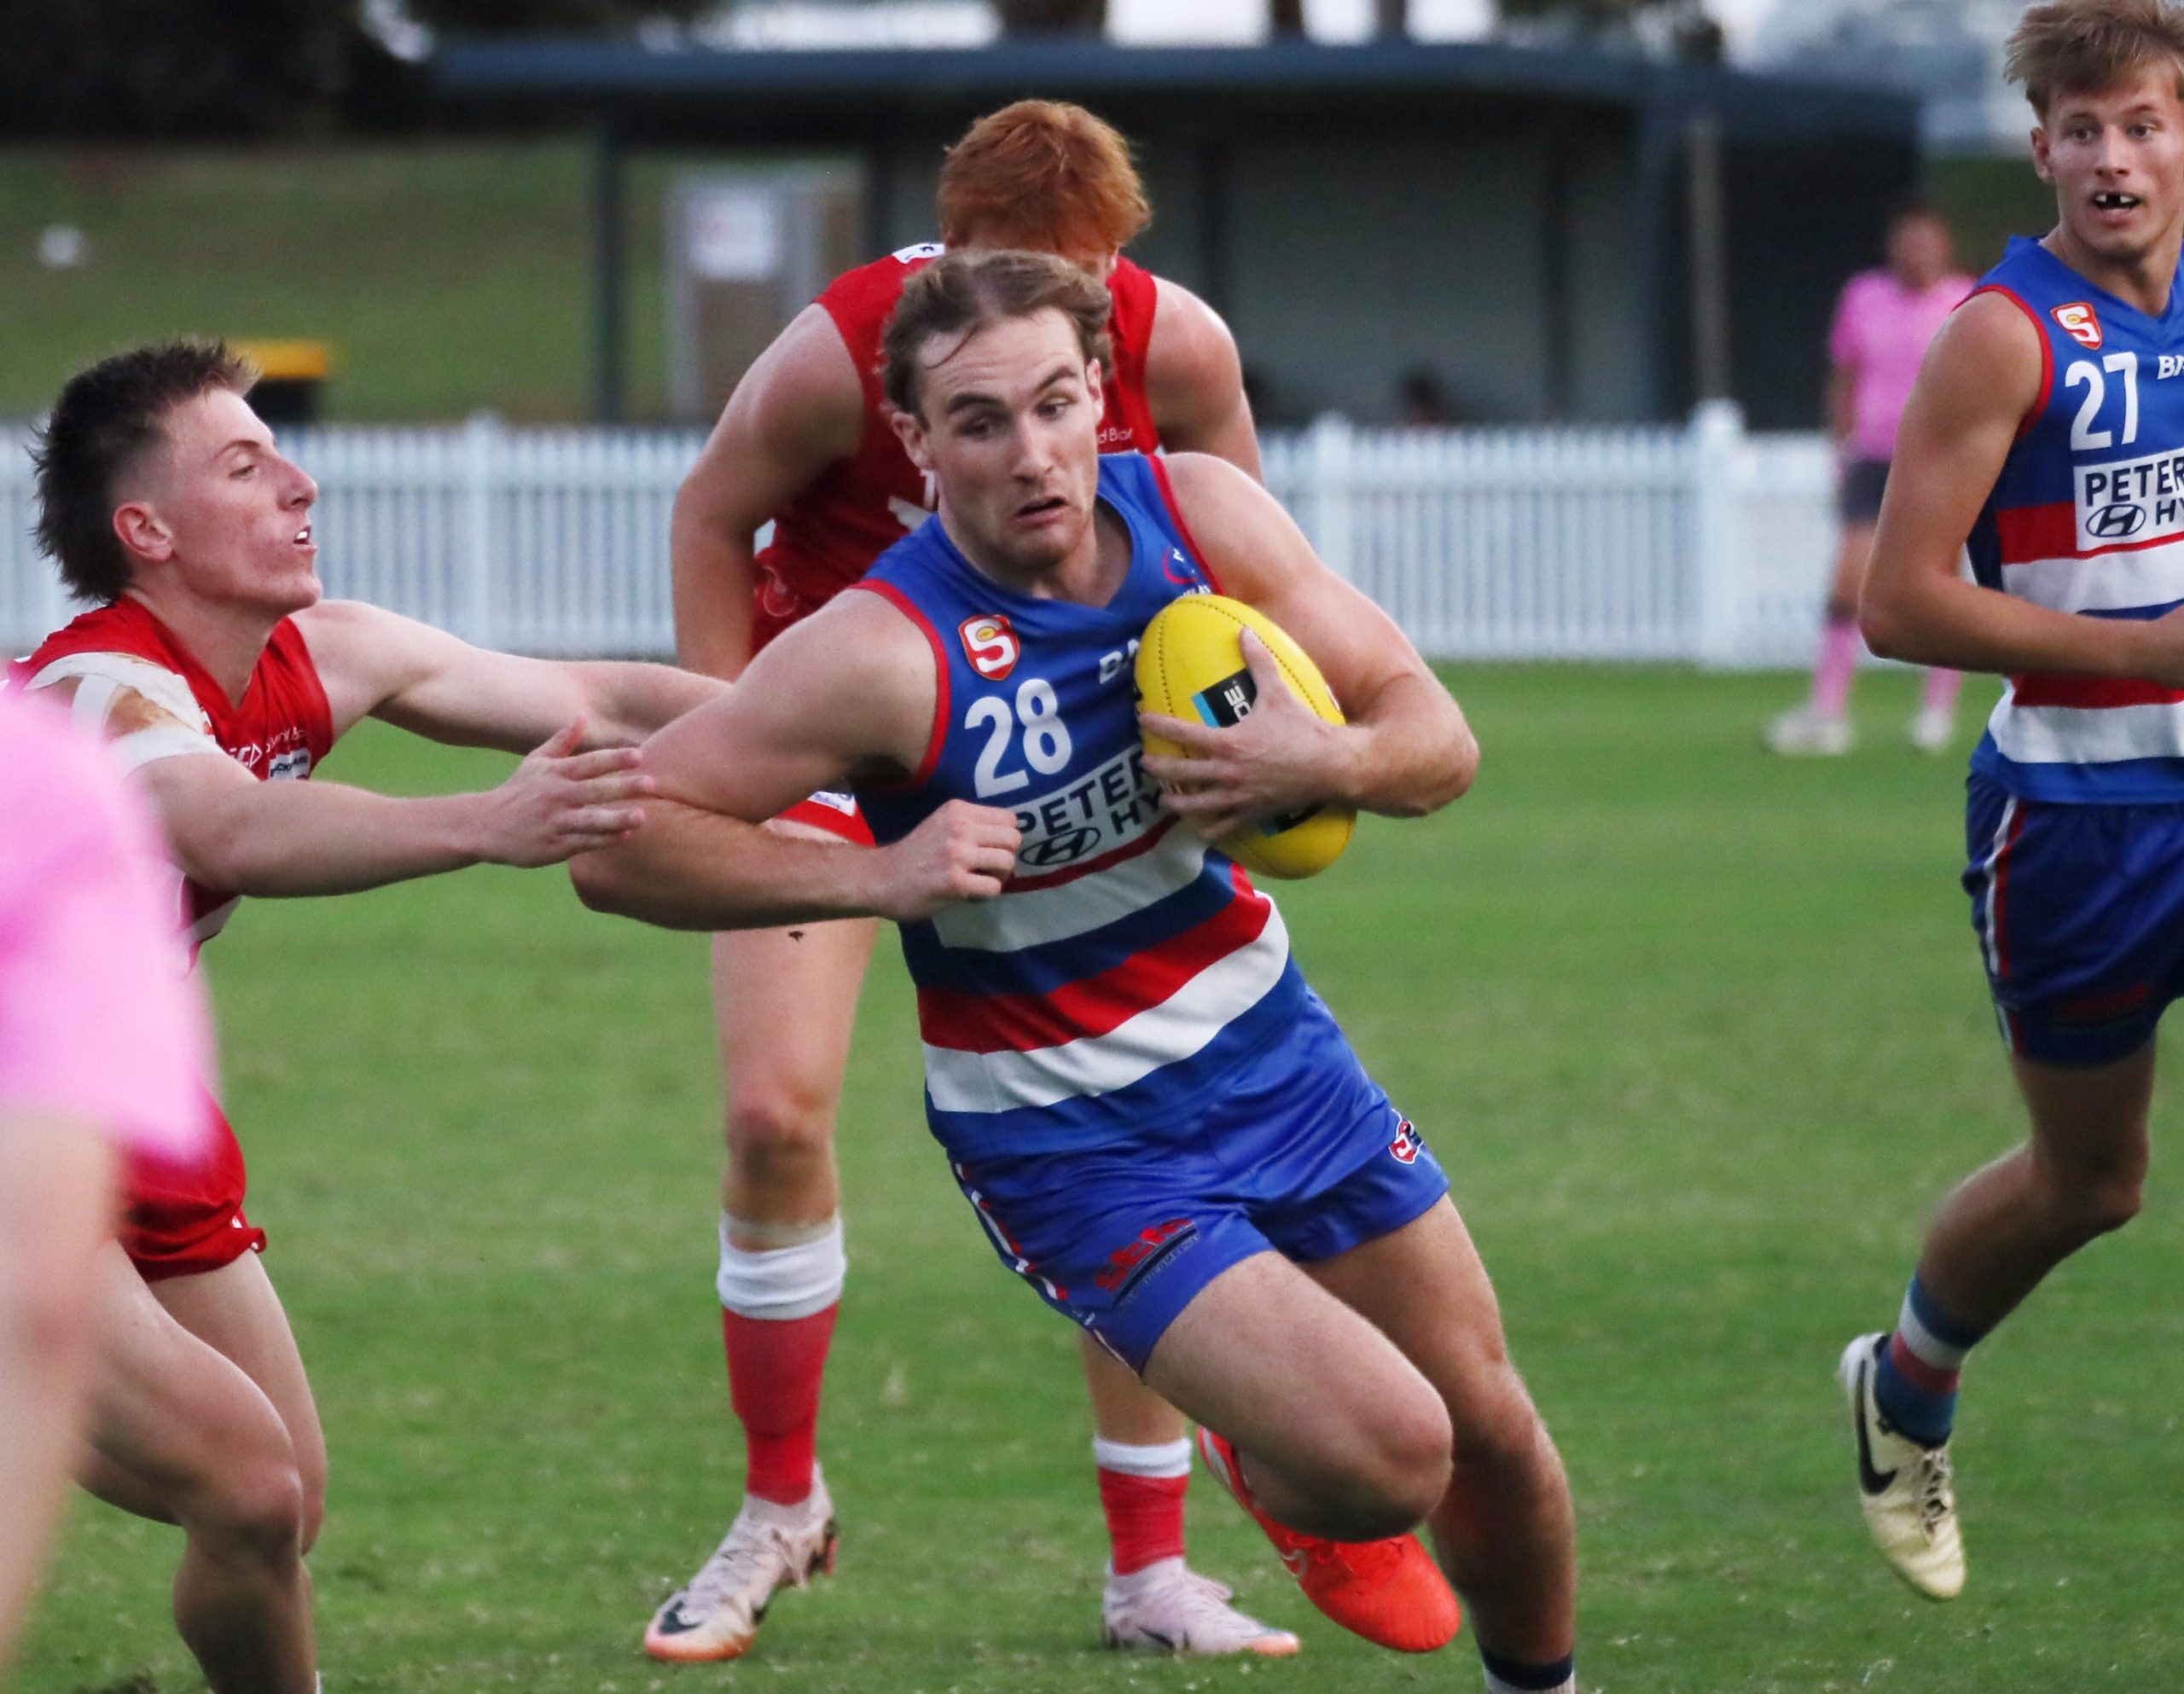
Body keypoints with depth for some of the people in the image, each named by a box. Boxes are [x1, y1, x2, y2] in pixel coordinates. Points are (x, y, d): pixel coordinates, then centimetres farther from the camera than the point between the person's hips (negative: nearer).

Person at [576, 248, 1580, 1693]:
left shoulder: (1197, 514, -11)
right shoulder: (887, 654, -26)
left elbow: (1439, 742, -5)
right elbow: (615, 843, -25)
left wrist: (1326, 762, -27)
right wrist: (873, 877, -34)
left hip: (1269, 1046, 5)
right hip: (1069, 1137, -5)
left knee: (1489, 1435, 12)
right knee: (1388, 1456, -18)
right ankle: (1284, 1482, 19)